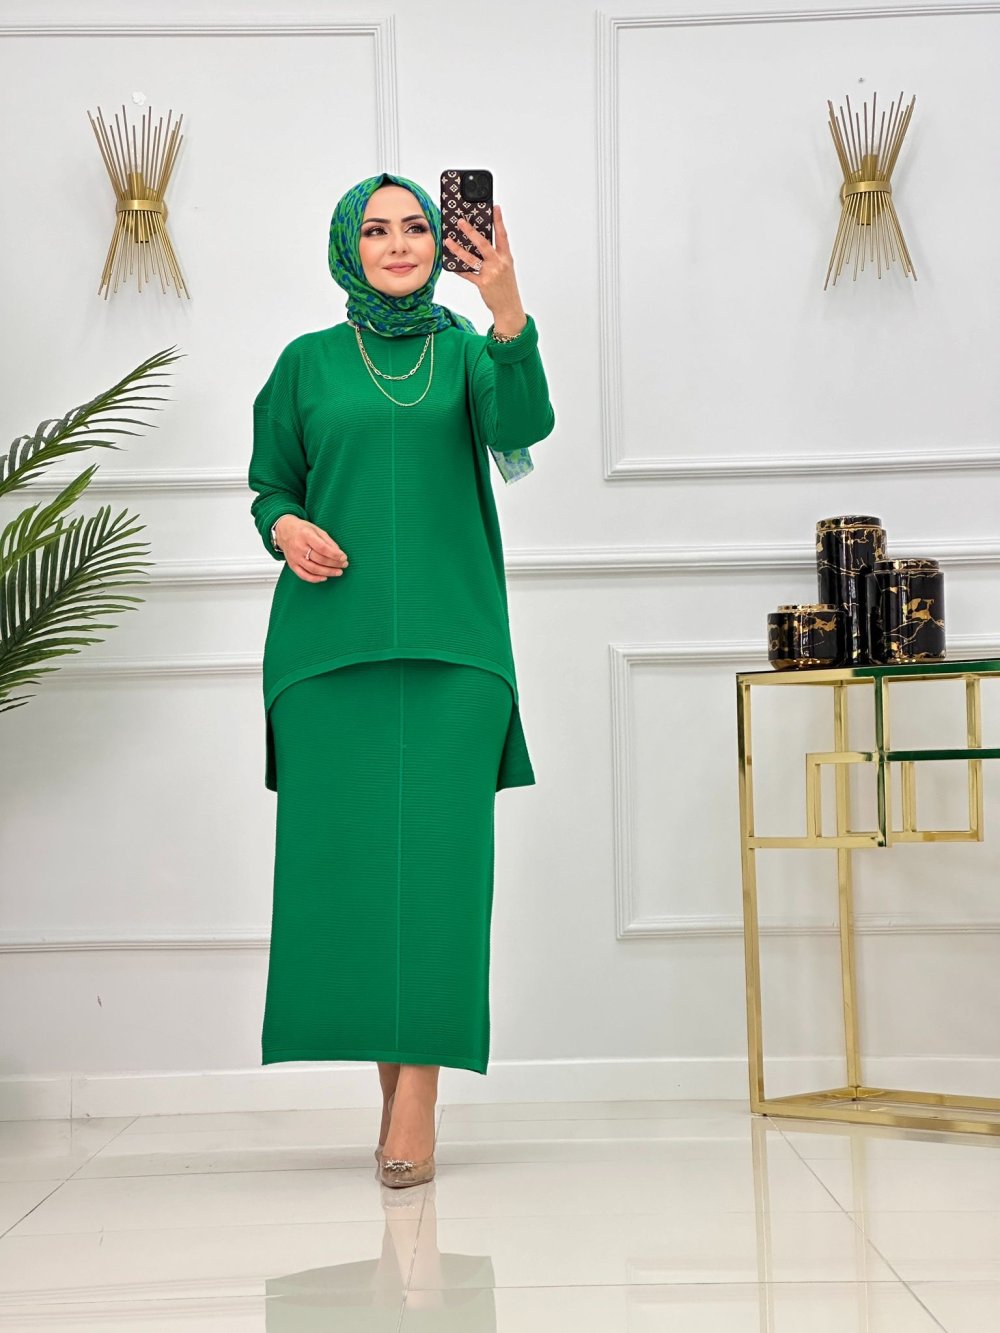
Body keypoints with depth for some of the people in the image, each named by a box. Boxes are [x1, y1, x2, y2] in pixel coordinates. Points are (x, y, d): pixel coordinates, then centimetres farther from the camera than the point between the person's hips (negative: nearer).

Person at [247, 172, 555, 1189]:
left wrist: (507, 305, -25)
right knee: (344, 852, -1)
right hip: (331, 637, 1)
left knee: (436, 854, -8)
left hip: (450, 641, -1)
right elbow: (269, 484, 16)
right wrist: (287, 528, -7)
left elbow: (522, 424, -10)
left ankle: (418, 1092, -5)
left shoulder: (466, 350, 10)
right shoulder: (309, 363, 13)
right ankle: (393, 1079, 12)